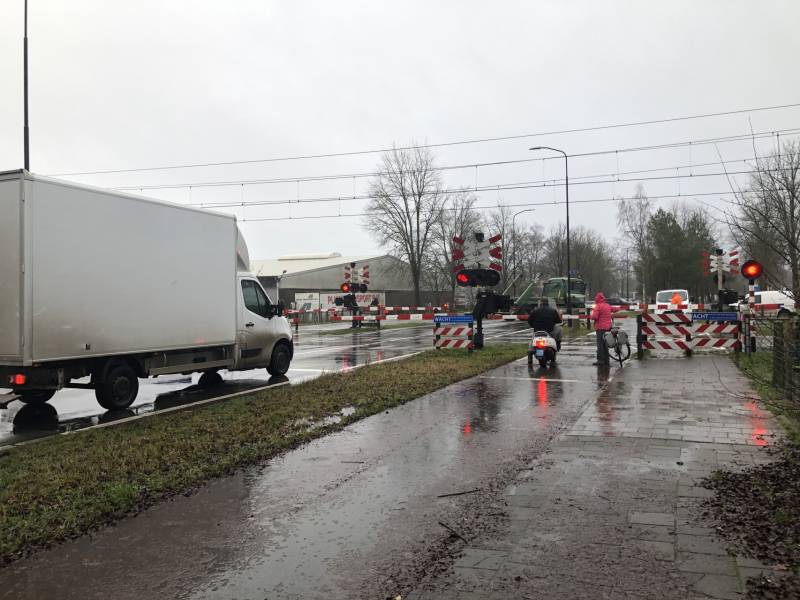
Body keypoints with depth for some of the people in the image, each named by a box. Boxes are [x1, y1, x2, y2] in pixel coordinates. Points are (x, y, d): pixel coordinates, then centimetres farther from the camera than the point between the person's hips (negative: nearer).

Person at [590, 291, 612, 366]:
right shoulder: (608, 306, 13)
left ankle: (600, 360, -8)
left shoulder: (598, 306, -14)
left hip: (600, 327, -8)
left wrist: (591, 315, -2)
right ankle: (606, 360, 17)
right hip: (607, 327, 8)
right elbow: (610, 315, 24)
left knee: (600, 344, -5)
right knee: (605, 344, 14)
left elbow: (594, 317, -21)